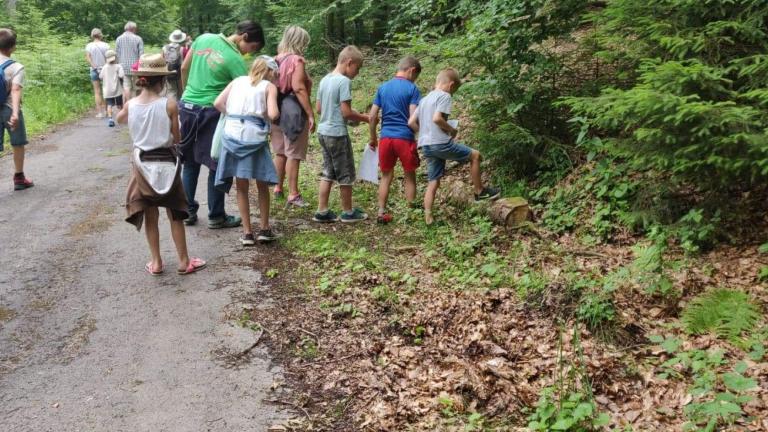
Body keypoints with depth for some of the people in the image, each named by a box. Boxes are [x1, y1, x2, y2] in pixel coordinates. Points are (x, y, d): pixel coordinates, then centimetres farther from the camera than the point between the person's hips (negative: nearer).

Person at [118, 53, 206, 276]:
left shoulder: (131, 104, -6)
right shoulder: (169, 105, -17)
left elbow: (120, 119, 18)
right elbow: (176, 138, -9)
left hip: (142, 163, 3)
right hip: (166, 163, -3)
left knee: (150, 216, 13)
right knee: (175, 215, 10)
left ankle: (156, 262, 19)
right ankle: (184, 261, 17)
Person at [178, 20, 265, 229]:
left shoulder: (204, 38, 4)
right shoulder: (236, 60, -13)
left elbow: (184, 68, 13)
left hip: (186, 107, 6)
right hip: (210, 112, -6)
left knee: (190, 163, 16)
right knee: (217, 165, 6)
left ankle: (188, 211, 22)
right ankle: (216, 216, 13)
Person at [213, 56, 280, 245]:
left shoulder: (238, 81, 17)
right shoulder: (269, 86, 6)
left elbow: (218, 103, 6)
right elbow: (273, 114, -8)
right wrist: (265, 115, 13)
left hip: (232, 133, 3)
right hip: (254, 136, -3)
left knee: (242, 186, 12)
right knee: (262, 185, 14)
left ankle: (247, 233, 15)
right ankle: (264, 229, 20)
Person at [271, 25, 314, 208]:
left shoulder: (277, 59, 9)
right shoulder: (297, 61, -13)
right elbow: (298, 89, -22)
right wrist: (310, 114, -22)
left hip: (277, 110, 7)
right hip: (293, 111, -7)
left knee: (280, 152, 19)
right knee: (293, 154, -4)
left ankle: (278, 188, 30)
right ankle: (293, 195, -3)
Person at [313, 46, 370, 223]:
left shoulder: (325, 80, 9)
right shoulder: (344, 81, -16)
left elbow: (319, 109, 13)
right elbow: (347, 112, -18)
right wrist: (365, 118, -5)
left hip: (323, 131, 8)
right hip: (337, 134, -8)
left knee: (328, 172, 15)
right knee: (345, 174, 6)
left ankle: (322, 211, 16)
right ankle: (348, 212, 18)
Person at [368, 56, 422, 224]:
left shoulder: (383, 87, 8)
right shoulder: (412, 89, -5)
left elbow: (372, 117, 6)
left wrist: (373, 138, 16)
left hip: (386, 138, 4)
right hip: (405, 138, -4)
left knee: (386, 176, 14)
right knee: (410, 177, 10)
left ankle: (381, 212, 13)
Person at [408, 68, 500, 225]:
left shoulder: (425, 99, 19)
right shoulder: (445, 96, -5)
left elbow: (411, 122, 13)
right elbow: (437, 118, -20)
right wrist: (452, 130, -6)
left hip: (425, 146, 8)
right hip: (441, 143, -8)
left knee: (433, 182, 11)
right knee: (474, 155, 8)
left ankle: (428, 216, 4)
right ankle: (479, 192, 16)